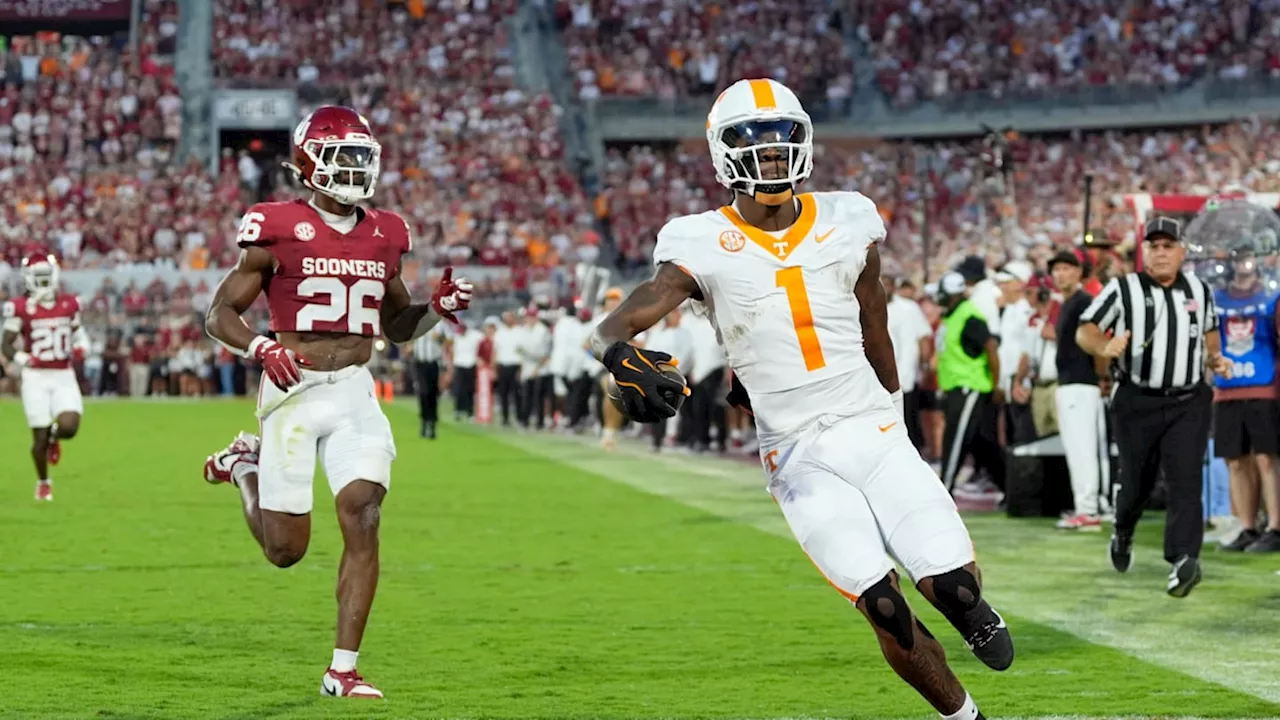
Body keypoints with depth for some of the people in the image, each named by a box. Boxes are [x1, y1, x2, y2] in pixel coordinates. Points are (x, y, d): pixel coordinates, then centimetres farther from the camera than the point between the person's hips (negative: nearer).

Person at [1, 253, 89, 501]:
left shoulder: (68, 305, 5)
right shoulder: (21, 308, -6)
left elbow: (77, 330, 22)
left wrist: (80, 347, 2)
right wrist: (21, 359, -22)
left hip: (64, 377, 2)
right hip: (36, 378, -2)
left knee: (69, 426, -19)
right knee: (40, 436, -2)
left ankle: (54, 438, 20)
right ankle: (43, 482, 23)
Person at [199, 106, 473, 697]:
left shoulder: (382, 237, 10)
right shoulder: (278, 231, -7)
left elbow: (398, 326, 22)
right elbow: (219, 315, -4)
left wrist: (440, 308, 2)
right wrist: (262, 348, -23)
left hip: (355, 393, 4)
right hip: (294, 390, -4)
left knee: (363, 520, -13)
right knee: (285, 550, 4)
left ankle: (343, 670, -6)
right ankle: (244, 465, 37)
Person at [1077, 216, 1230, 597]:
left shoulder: (1200, 291, 10)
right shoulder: (1122, 290, 0)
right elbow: (1084, 330, -1)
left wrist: (1215, 358, 6)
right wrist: (1105, 347, -22)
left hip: (1190, 402, 1)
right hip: (1137, 403, -1)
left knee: (1186, 480, -13)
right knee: (1136, 480, 8)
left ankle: (1183, 561, -22)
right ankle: (1123, 535, 39)